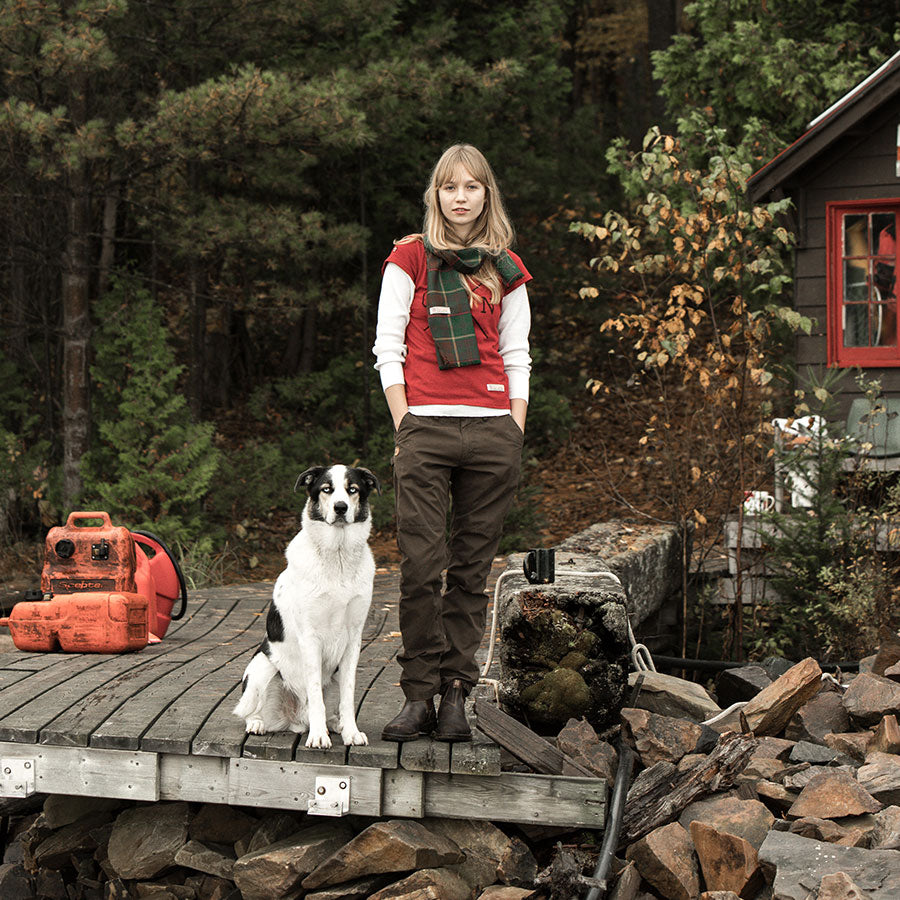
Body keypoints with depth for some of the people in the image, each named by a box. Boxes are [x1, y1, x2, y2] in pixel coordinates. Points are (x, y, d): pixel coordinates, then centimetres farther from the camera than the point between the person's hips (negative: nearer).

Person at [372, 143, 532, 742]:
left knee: (473, 568, 2)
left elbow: (517, 357, 15)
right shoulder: (410, 259, 7)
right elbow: (388, 349, 3)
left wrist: (515, 434, 4)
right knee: (422, 565, -8)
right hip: (426, 425, -2)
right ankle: (420, 697, -2)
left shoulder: (506, 270, 14)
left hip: (494, 431, 3)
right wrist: (406, 429, -5)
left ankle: (456, 695, 6)